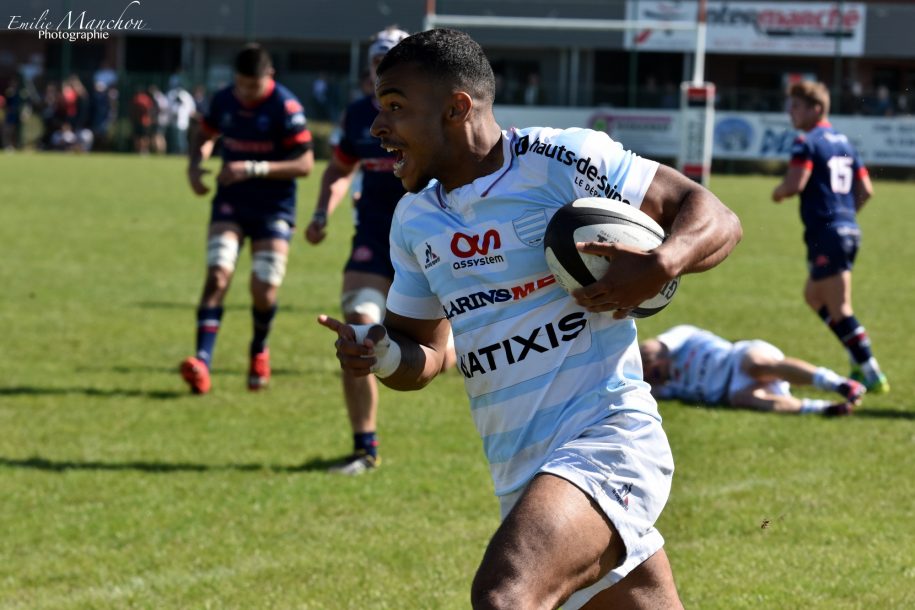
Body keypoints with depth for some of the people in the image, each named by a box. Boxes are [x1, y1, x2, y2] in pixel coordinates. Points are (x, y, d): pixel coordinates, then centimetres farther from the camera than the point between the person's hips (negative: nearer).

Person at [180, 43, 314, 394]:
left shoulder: (285, 107, -14)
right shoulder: (223, 101, 1)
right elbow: (205, 136, 21)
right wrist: (195, 165, -1)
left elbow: (305, 164, -15)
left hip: (273, 208, -3)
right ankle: (202, 361, -25)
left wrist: (254, 169, -24)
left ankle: (259, 351, 26)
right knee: (218, 274, -17)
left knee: (264, 290, -6)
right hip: (230, 204, 3)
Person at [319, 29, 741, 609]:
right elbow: (426, 353, 22)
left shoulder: (559, 160, -8)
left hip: (606, 437, -8)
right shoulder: (415, 219, 13)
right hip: (522, 475, 8)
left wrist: (660, 265, -27)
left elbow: (715, 218, -6)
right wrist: (385, 357, -2)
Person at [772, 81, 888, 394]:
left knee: (839, 309, -6)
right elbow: (865, 190, 15)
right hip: (849, 230, 9)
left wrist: (778, 193, 0)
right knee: (814, 296, 23)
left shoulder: (807, 143, -9)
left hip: (826, 233, -9)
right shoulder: (844, 143, 16)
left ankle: (873, 376, -8)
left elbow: (795, 183, -21)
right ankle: (861, 361, 20)